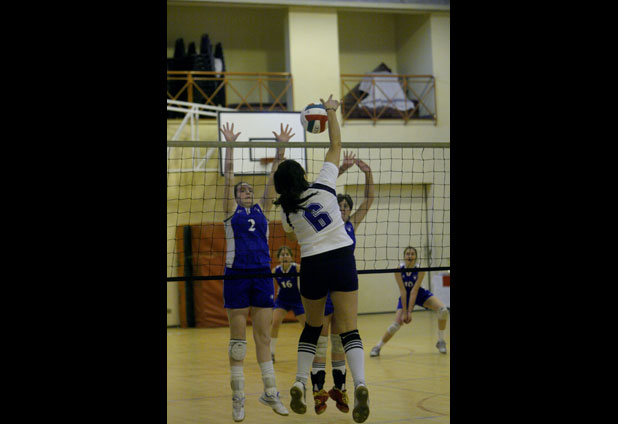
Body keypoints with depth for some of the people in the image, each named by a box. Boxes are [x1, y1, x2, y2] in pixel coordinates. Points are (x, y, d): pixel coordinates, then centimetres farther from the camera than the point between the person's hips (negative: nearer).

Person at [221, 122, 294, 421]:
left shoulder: (261, 210, 15)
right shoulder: (231, 211, 8)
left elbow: (273, 178, 9)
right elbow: (228, 176, -1)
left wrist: (281, 148, 2)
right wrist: (229, 145, -9)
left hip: (262, 275, 3)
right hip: (236, 275, -3)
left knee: (264, 336, 5)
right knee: (238, 338, 0)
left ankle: (270, 393, 9)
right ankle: (238, 398, 3)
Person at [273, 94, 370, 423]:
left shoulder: (287, 212, 4)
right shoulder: (323, 185, -2)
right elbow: (336, 145, 6)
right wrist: (331, 111, 16)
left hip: (312, 266, 2)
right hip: (342, 260, -1)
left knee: (312, 327, 21)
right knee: (349, 329, -6)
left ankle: (300, 384, 10)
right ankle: (359, 384, -26)